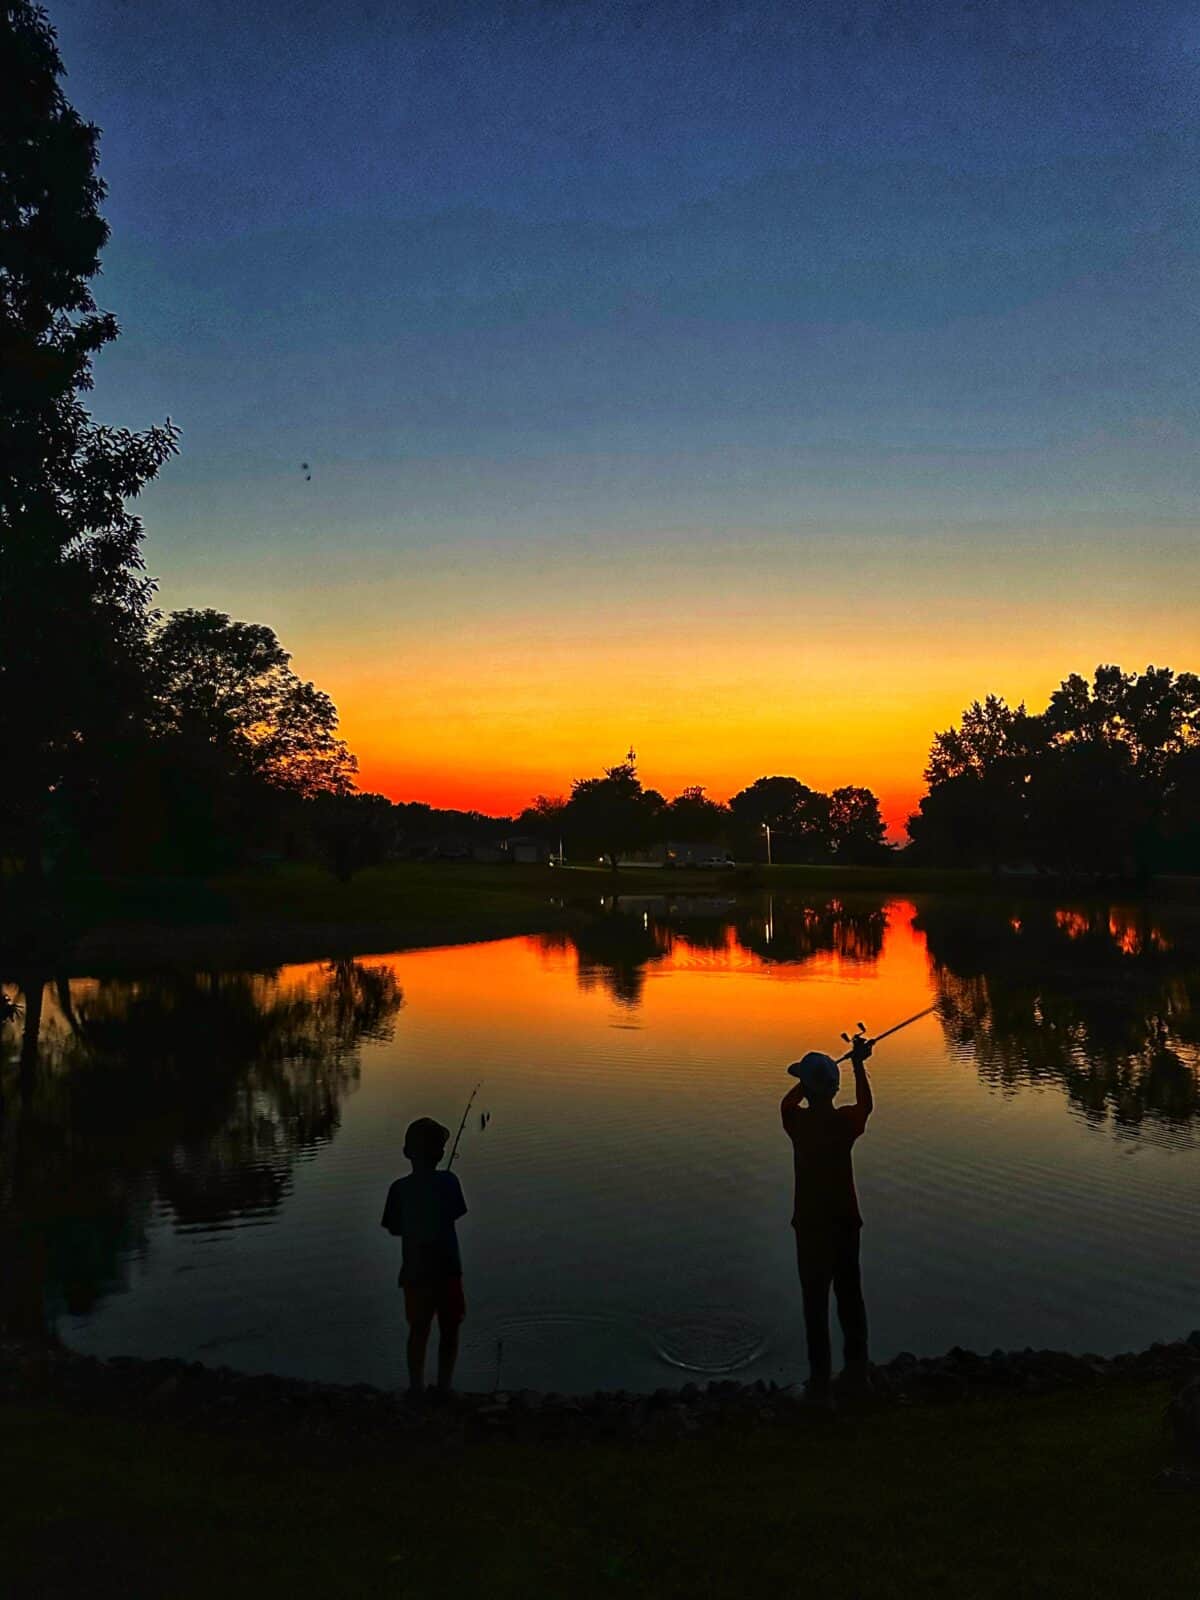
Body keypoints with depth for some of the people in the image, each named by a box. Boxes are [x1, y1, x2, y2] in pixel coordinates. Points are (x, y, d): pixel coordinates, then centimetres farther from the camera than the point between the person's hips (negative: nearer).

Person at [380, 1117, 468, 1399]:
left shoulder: (399, 1188, -7)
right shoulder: (448, 1182, -12)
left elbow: (394, 1229, 1)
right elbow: (455, 1214, 0)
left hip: (414, 1272, 2)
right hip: (446, 1270, -2)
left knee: (419, 1331, 15)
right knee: (449, 1331, 14)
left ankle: (417, 1388, 17)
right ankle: (444, 1388, 15)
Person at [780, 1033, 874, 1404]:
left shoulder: (798, 1123, -15)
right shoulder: (847, 1122, -9)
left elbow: (789, 1101, 11)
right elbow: (866, 1105, 16)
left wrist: (810, 1079, 16)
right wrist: (858, 1064, 24)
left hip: (811, 1225, -3)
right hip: (846, 1222, 3)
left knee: (816, 1303, 3)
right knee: (850, 1296, 17)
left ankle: (821, 1382, 5)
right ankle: (857, 1371, 28)